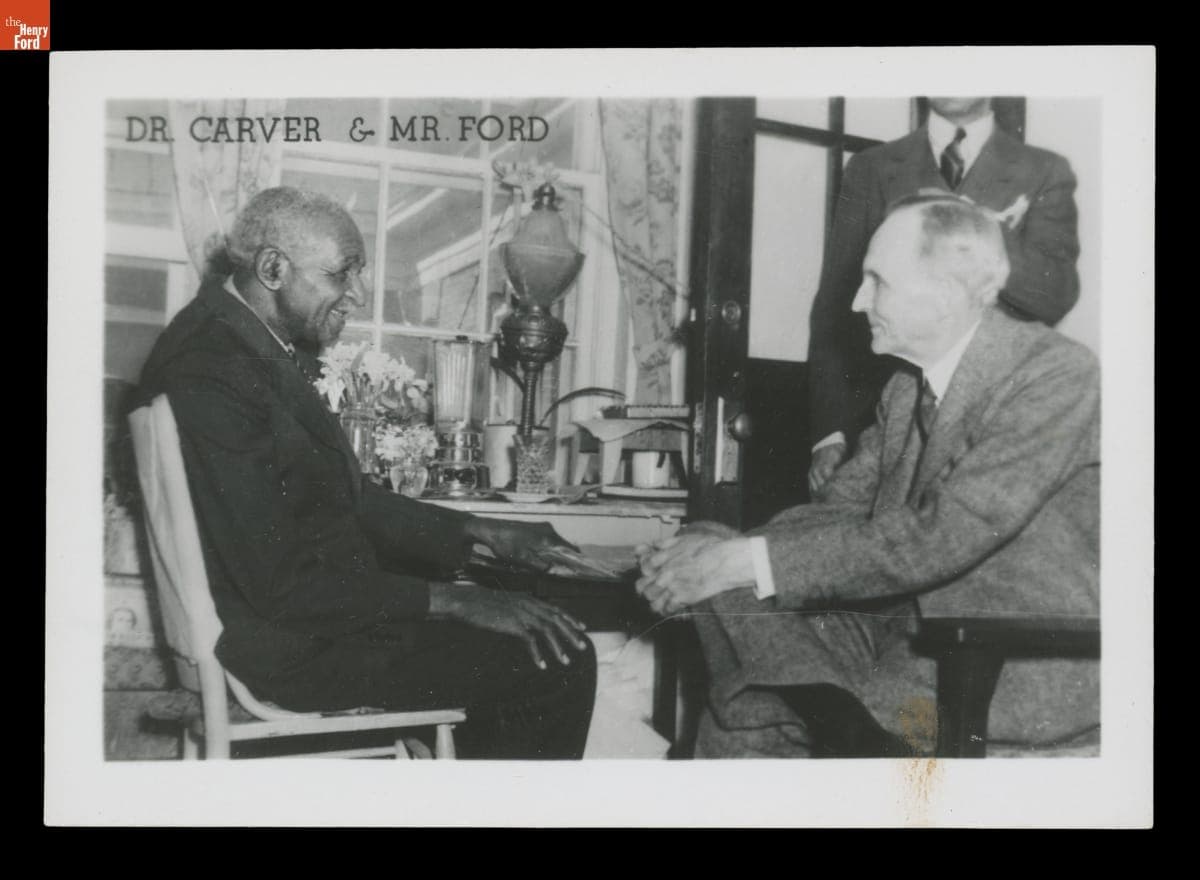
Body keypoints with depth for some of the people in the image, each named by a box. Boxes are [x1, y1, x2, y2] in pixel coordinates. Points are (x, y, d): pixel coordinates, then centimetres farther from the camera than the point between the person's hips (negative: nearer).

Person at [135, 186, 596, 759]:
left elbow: (347, 496, 15)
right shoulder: (212, 377, -24)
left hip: (326, 600, 10)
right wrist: (452, 600, -22)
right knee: (559, 663, -11)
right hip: (293, 646, -10)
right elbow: (280, 584, -25)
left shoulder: (265, 347, 7)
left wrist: (479, 533, 9)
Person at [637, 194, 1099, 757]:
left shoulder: (1058, 375, -17)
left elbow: (938, 539, -25)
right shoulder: (907, 387, 11)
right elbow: (843, 507, 7)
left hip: (1033, 669, -7)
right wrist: (718, 553, -13)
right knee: (743, 712, -10)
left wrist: (751, 561, -25)